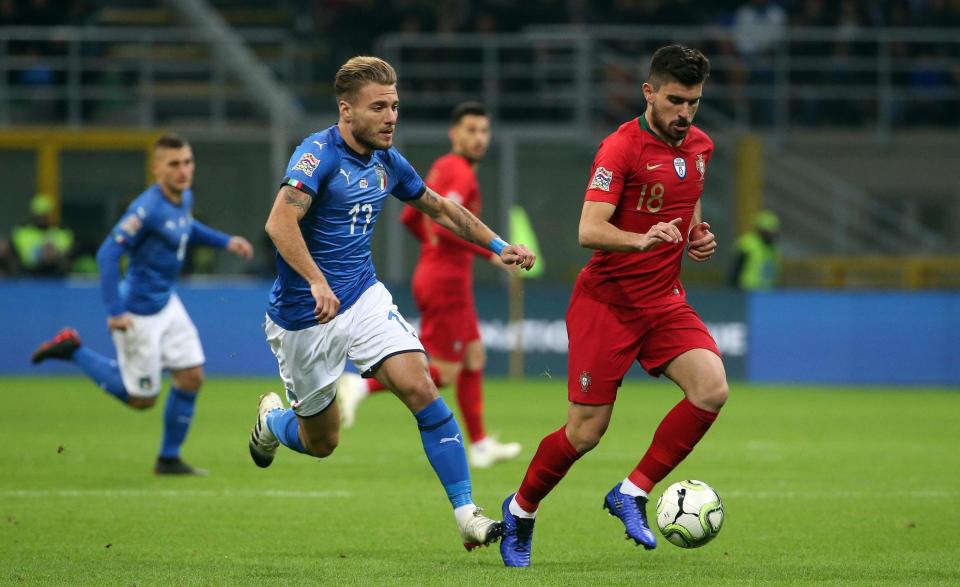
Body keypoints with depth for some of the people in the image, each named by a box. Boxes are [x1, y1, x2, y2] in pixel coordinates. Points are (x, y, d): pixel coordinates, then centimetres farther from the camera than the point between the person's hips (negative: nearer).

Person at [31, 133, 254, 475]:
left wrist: (225, 242, 14)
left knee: (191, 377, 4)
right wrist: (114, 312, -30)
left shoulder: (185, 198, 1)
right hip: (139, 314, -8)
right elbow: (108, 254, -28)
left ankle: (169, 459, 17)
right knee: (142, 399, 3)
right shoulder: (147, 209, -26)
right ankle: (73, 351, 16)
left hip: (167, 304, 8)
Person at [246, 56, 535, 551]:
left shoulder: (388, 161, 3)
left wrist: (498, 245, 20)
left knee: (420, 388, -18)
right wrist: (317, 282, -46)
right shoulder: (319, 153, -20)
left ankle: (467, 514, -18)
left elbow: (439, 208, 22)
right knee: (321, 443, 8)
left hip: (364, 299, 5)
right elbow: (280, 223, -34)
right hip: (304, 319, -5)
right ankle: (272, 418, 44)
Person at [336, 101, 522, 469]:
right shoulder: (461, 173, -16)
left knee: (474, 358, 14)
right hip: (447, 282, -10)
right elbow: (445, 224, -29)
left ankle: (480, 445, 19)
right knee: (443, 373, -6)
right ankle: (360, 386, -8)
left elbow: (410, 217, 20)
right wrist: (490, 253, -23)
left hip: (435, 273, 10)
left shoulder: (442, 168, 13)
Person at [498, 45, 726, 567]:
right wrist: (642, 240, -43)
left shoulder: (699, 146, 6)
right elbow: (589, 231, -25)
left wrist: (698, 234, 6)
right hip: (608, 301, -6)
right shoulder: (621, 148, -16)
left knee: (711, 389, -19)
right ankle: (520, 510, 23)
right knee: (585, 433, -4)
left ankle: (632, 494, -5)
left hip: (665, 299, 6)